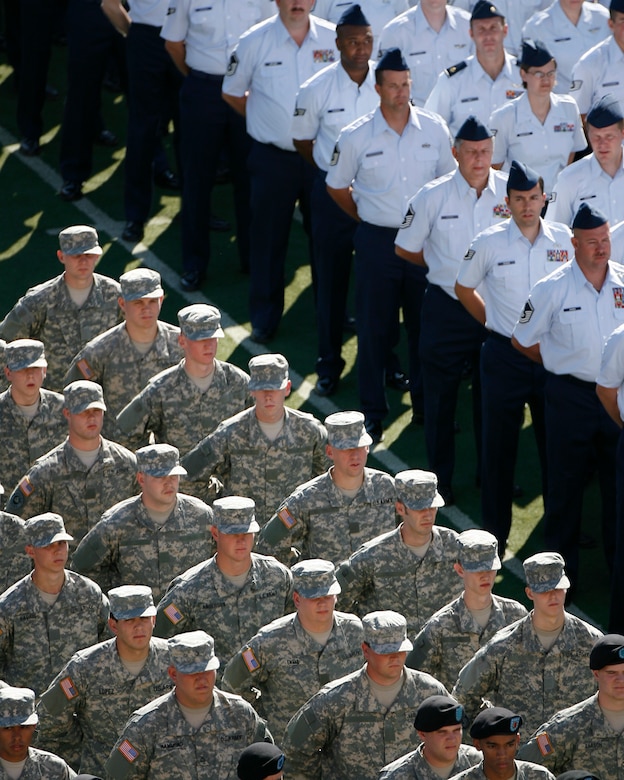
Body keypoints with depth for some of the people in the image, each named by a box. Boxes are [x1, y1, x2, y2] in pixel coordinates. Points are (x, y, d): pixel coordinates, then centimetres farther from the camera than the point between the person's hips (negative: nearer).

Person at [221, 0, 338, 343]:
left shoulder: (333, 38, -3)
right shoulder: (255, 42, -6)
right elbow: (232, 93, 7)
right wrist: (265, 120, 4)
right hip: (272, 157, -1)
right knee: (268, 237, 6)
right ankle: (264, 318, 18)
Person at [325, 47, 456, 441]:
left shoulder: (435, 128, -1)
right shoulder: (356, 136, -6)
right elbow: (337, 186, 9)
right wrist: (368, 218, 9)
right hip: (377, 241, -1)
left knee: (427, 322, 8)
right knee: (374, 328, 3)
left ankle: (426, 404, 22)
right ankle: (372, 413, 13)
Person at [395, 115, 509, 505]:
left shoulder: (511, 191, -5)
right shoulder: (432, 196, -8)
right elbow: (406, 249, 4)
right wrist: (446, 266, 4)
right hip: (446, 308, -1)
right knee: (440, 395, 6)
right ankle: (441, 477, 18)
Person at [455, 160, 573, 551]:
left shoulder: (566, 240, -2)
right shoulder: (489, 243, -4)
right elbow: (464, 287, 11)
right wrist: (494, 323, 5)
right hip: (505, 355, -1)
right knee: (499, 445, 5)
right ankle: (495, 531, 15)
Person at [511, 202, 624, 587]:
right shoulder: (553, 289, -8)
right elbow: (523, 340, 2)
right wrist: (563, 364, 6)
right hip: (571, 396, -2)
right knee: (566, 483, 6)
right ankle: (562, 567, 18)